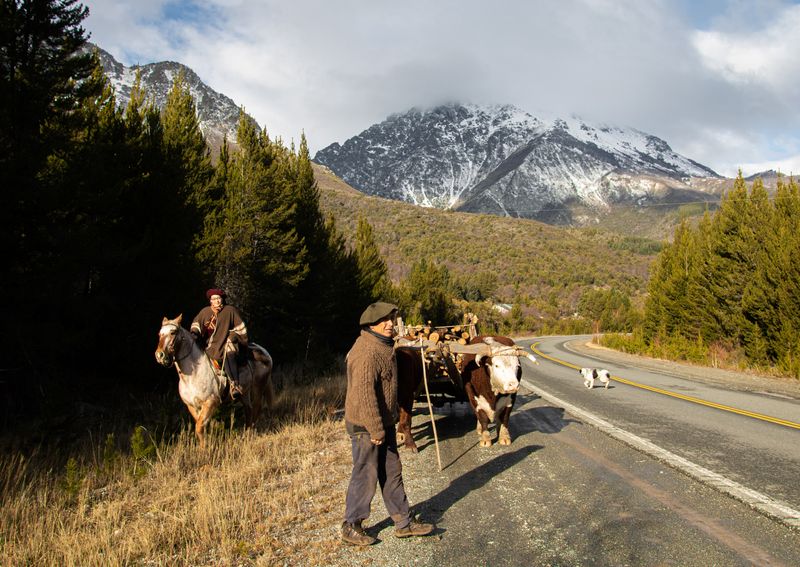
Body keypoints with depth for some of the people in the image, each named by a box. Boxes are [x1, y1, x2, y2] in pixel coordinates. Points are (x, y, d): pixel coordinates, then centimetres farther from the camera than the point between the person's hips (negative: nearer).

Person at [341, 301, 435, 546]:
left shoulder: (383, 346, 11)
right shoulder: (367, 352, -23)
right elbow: (364, 394, -27)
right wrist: (375, 429, -24)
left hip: (384, 423, 10)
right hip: (366, 426, -10)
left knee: (392, 473, 16)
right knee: (365, 475, 2)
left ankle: (404, 522, 27)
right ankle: (351, 526, 18)